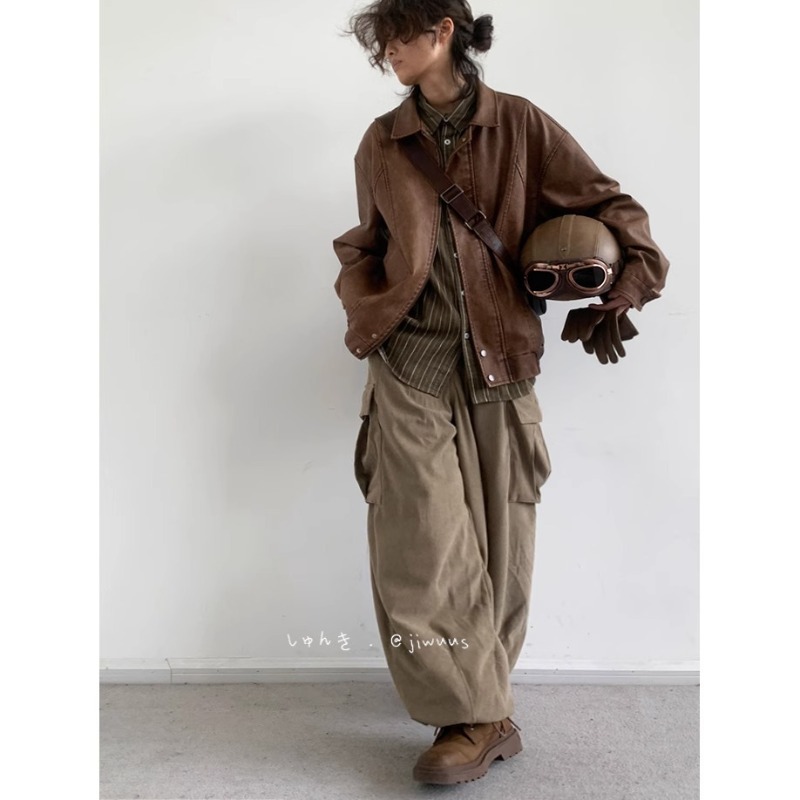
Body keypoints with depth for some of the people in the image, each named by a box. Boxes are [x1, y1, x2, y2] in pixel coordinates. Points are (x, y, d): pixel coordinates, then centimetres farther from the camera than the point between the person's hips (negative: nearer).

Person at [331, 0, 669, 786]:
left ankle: (476, 703, 23)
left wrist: (628, 284, -5)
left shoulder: (520, 126, 4)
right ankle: (481, 717, 5)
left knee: (497, 546, 5)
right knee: (424, 544, -8)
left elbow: (610, 207, 8)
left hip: (498, 366, -1)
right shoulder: (382, 143, 11)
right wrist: (366, 315, 2)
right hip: (412, 368, 1)